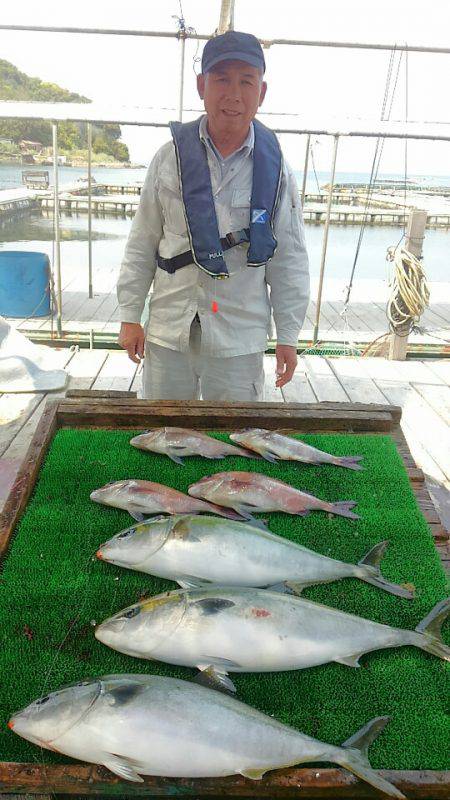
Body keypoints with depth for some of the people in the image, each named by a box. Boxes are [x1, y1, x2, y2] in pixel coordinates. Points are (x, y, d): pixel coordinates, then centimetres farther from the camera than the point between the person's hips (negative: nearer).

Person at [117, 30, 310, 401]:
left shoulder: (275, 170, -1)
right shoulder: (170, 157, 0)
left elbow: (289, 260, 2)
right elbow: (142, 243, 5)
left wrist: (288, 337, 1)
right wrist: (130, 316, 4)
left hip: (239, 340, -1)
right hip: (168, 331, 1)